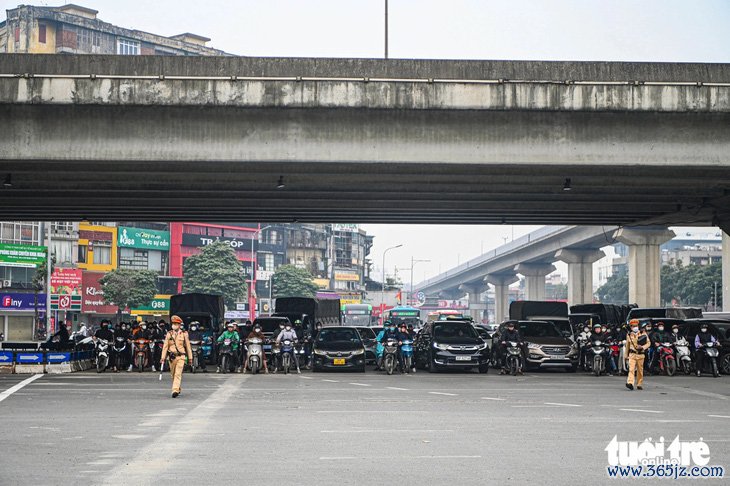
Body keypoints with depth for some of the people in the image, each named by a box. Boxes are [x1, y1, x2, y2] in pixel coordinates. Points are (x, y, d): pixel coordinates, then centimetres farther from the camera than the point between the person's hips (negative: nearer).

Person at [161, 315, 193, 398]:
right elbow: (165, 346, 3)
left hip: (181, 357, -3)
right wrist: (163, 358, -3)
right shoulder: (169, 334, 6)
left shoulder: (184, 334, 3)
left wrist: (190, 357, 6)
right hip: (172, 357, 3)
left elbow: (188, 346, 7)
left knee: (178, 374, -14)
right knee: (173, 374, 11)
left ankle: (175, 390, -20)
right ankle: (179, 389, 30)